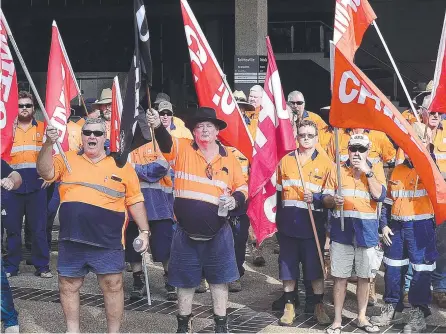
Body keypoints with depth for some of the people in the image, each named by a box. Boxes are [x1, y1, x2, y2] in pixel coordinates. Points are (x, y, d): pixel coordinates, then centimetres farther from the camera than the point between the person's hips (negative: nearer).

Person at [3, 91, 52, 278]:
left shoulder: (43, 128, 9)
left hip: (37, 185, -1)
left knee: (39, 227, 0)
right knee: (12, 227, 4)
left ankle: (42, 267, 6)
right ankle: (11, 266, 13)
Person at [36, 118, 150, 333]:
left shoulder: (121, 165, 6)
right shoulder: (68, 160, 8)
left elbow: (135, 201, 8)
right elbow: (45, 172, -8)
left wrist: (144, 231, 3)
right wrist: (49, 144, -20)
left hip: (107, 242, -2)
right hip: (71, 240, 2)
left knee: (113, 286, 0)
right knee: (68, 286, 9)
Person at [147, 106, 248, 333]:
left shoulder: (229, 158, 3)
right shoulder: (182, 149, -4)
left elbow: (242, 187, 13)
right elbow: (165, 142, -25)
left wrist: (236, 199, -9)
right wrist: (157, 126, -47)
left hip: (218, 234, 1)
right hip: (186, 233, -1)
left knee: (219, 279, 11)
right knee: (185, 281, 11)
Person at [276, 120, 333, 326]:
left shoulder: (326, 163, 0)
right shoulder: (286, 160, 8)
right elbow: (277, 191, 12)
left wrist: (315, 198, -18)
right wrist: (277, 219, 8)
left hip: (313, 223, -2)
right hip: (288, 223, 2)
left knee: (315, 267, 3)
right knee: (288, 266, 7)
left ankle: (319, 307, 16)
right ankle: (289, 306, 18)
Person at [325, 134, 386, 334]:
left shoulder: (376, 170, 4)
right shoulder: (338, 170, 6)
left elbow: (380, 196, -10)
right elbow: (326, 196, 5)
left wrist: (368, 172, -14)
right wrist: (333, 200, -17)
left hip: (366, 229, 0)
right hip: (341, 228, 0)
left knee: (364, 276, 9)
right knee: (340, 276, 2)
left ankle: (362, 318, 22)